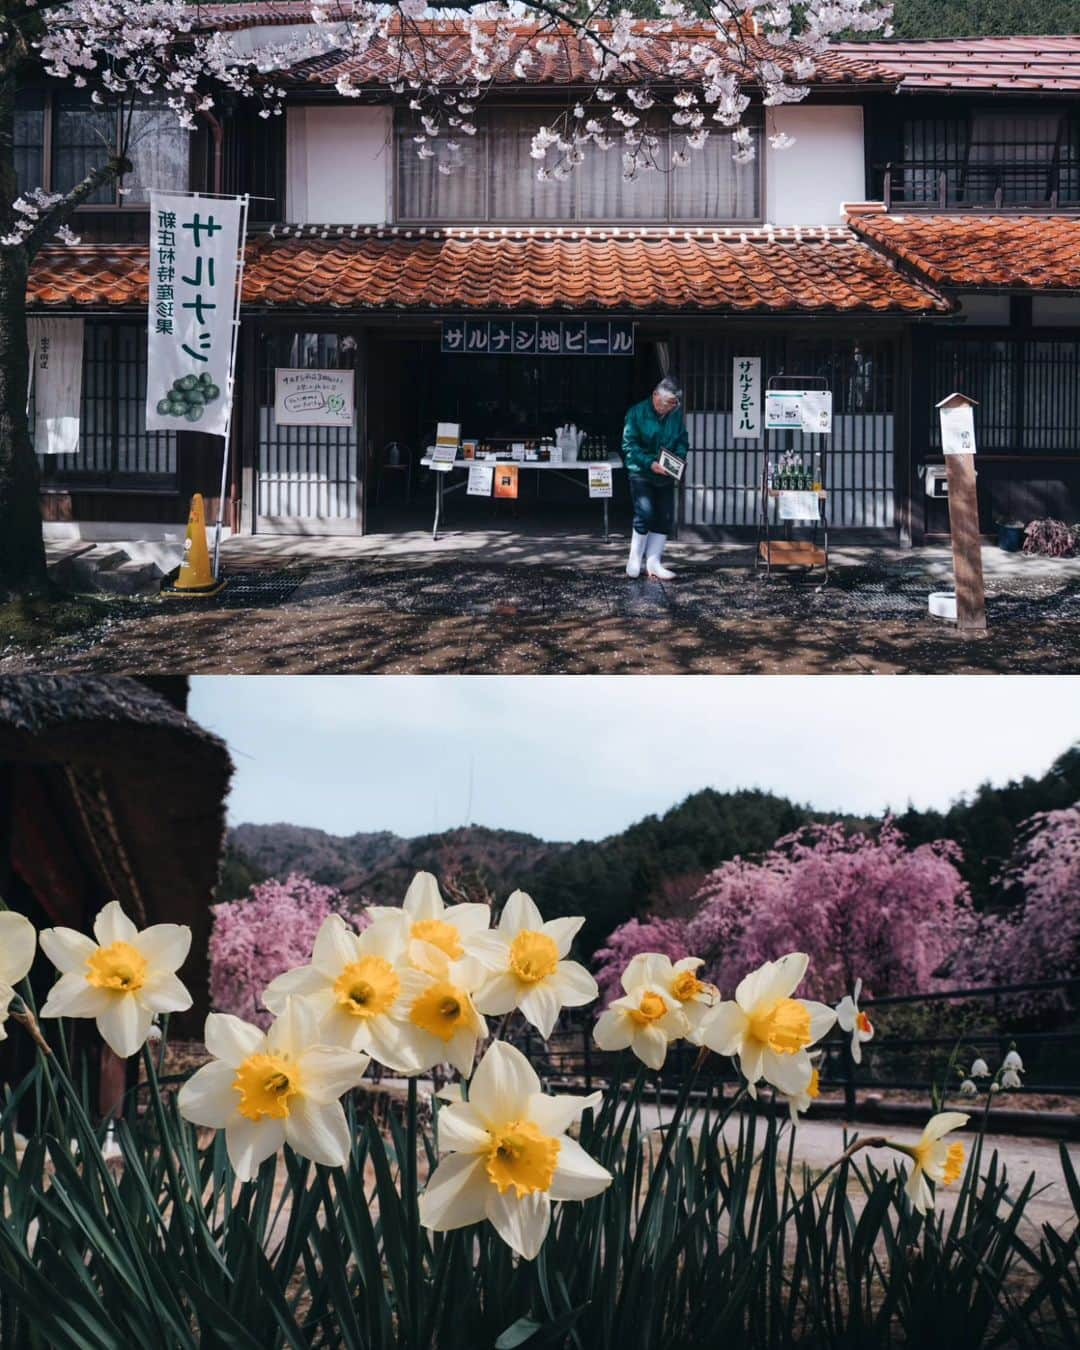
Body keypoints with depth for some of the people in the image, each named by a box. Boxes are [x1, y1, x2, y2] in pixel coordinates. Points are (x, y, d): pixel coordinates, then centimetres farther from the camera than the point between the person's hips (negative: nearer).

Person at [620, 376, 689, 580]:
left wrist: (679, 458, -11)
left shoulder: (676, 414, 2)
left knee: (665, 518, 4)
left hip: (665, 476, 5)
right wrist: (650, 463, -23)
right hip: (641, 473, -5)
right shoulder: (637, 413, -11)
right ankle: (635, 560, 1)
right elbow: (629, 445, -13)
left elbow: (682, 441, 11)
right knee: (645, 513, -15)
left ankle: (653, 562, 13)